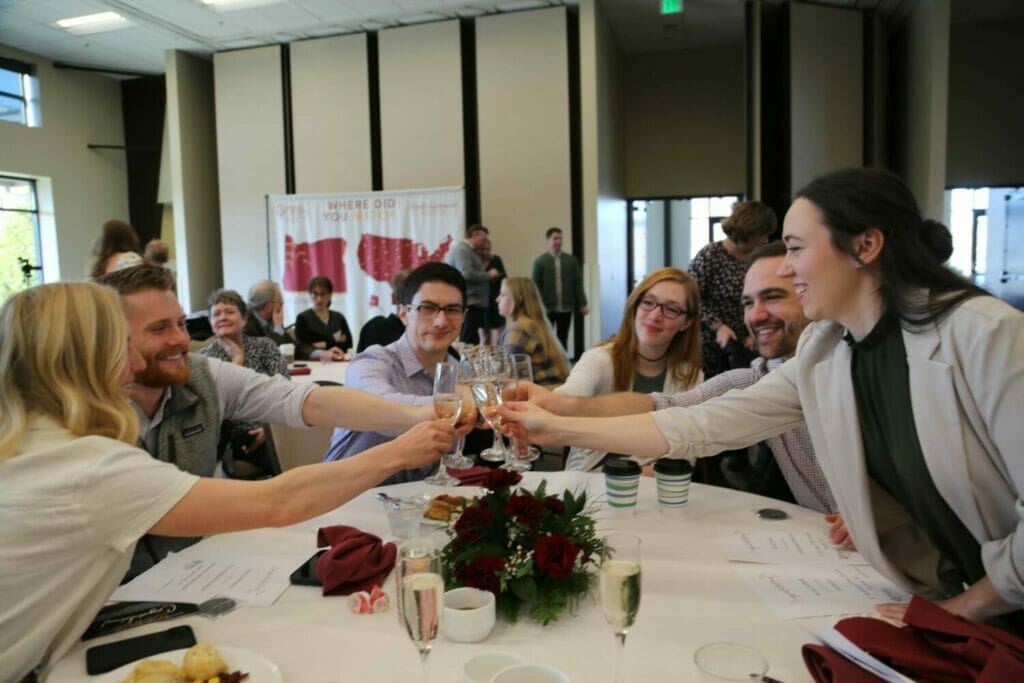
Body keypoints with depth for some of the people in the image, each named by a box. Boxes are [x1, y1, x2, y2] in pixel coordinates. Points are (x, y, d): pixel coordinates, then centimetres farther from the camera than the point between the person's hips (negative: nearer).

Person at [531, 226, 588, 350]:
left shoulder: (571, 260, 3)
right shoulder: (540, 261, -3)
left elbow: (578, 283, 4)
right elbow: (536, 286, -4)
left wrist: (582, 304, 0)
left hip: (566, 308, 2)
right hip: (547, 308, -2)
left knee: (563, 339, 11)